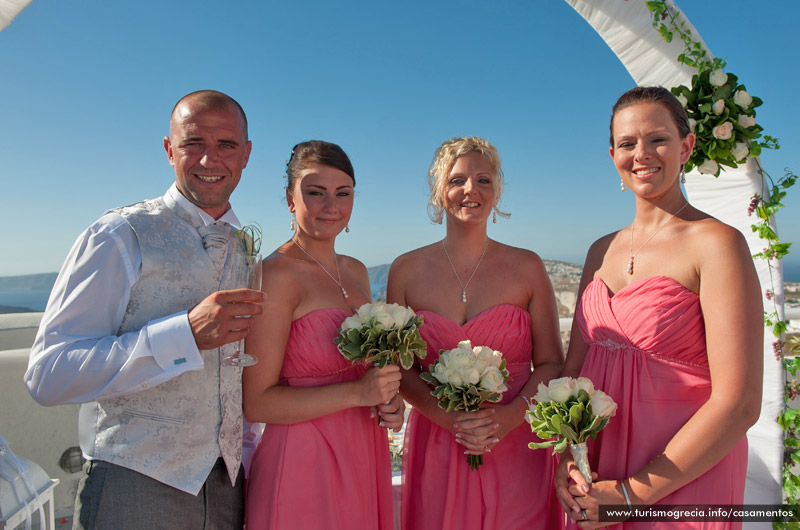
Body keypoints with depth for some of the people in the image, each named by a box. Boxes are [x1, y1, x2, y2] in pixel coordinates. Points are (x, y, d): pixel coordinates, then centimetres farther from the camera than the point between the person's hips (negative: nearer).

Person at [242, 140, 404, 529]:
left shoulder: (356, 271, 7)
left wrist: (391, 397, -1)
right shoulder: (277, 273, -16)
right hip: (303, 465, -7)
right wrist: (358, 393, -22)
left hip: (364, 460, 7)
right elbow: (256, 403, -18)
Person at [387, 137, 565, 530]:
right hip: (436, 450, 0)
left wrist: (511, 415, -15)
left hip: (516, 448, 0)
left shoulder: (527, 268, -1)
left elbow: (550, 363, 1)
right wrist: (446, 416, -13)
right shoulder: (406, 270, -1)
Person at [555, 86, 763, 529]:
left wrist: (633, 493, -15)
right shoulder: (602, 251, 4)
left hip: (682, 481, -5)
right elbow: (575, 362, 6)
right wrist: (568, 457, -8)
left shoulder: (715, 243, -14)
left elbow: (739, 403, -18)